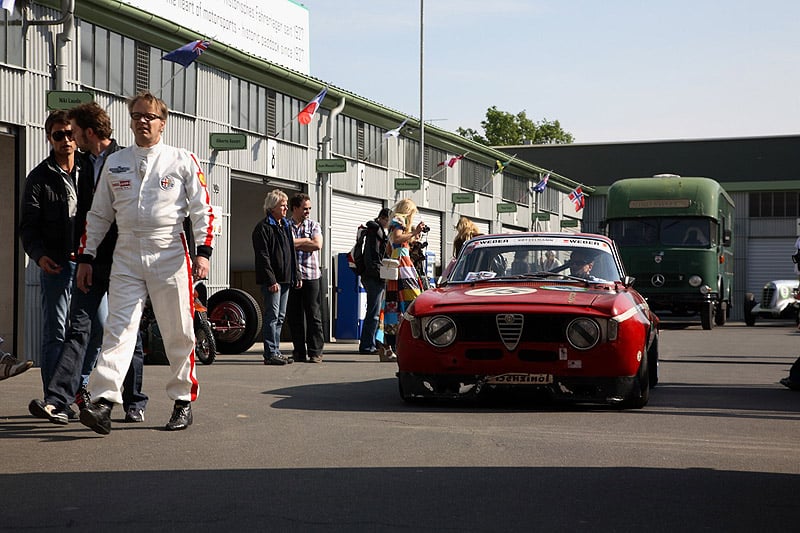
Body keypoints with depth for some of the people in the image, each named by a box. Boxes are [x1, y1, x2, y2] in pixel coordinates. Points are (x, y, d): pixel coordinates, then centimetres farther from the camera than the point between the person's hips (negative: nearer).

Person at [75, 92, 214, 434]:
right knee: (118, 327, -10)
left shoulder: (182, 161, 5)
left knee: (178, 333, 3)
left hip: (169, 255, -2)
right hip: (126, 255, 2)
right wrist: (86, 258, 11)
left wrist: (203, 252, -10)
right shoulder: (114, 163, 14)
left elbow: (202, 210, 2)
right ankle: (102, 402, -19)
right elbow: (98, 215, 17)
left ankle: (183, 401, 15)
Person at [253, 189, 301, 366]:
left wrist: (297, 276, 16)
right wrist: (271, 280, -19)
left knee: (280, 317, 10)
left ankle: (275, 351, 16)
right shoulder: (263, 228, -7)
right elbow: (263, 256, -14)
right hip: (272, 280, -8)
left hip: (286, 279, 8)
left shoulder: (286, 226, 19)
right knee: (272, 316, -8)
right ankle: (271, 353, -6)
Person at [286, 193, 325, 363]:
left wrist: (296, 243, -6)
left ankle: (315, 352, 0)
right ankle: (299, 352, 11)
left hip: (311, 275, -1)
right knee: (294, 315, 4)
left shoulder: (313, 226, 11)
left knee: (313, 314, -3)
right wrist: (306, 241, -6)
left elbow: (317, 245, -6)